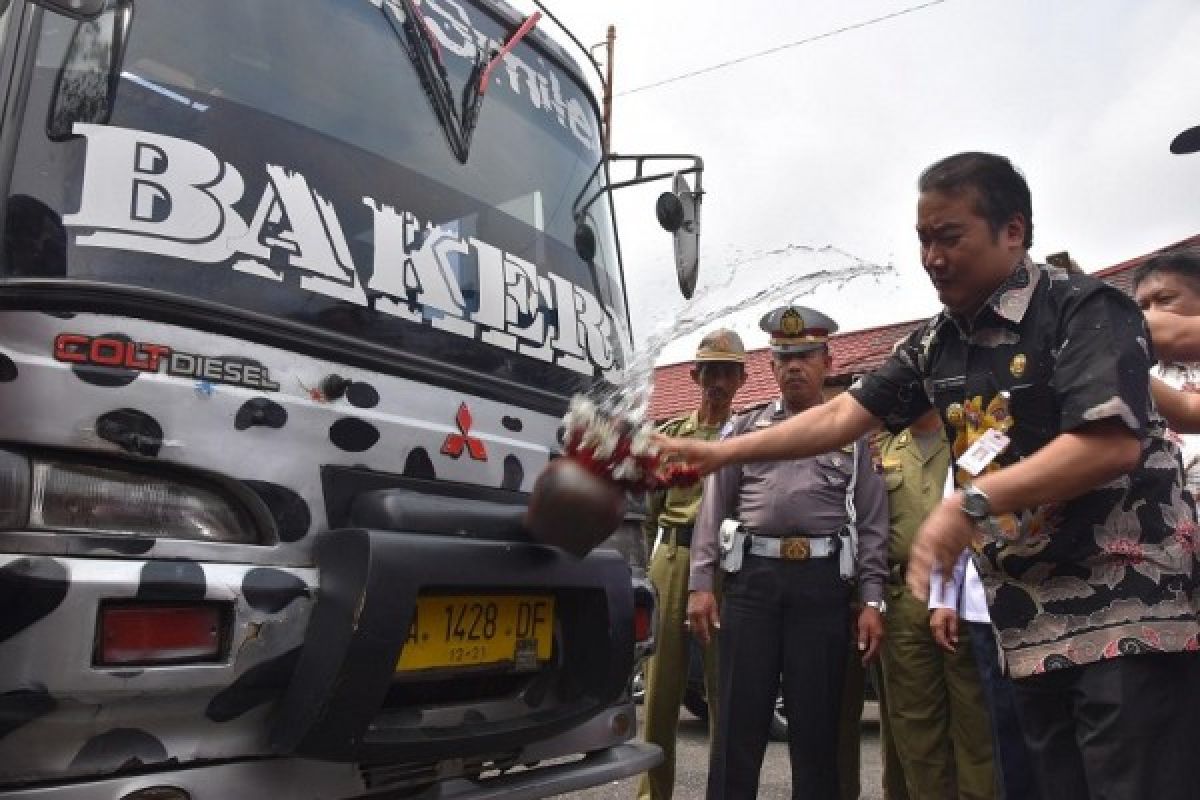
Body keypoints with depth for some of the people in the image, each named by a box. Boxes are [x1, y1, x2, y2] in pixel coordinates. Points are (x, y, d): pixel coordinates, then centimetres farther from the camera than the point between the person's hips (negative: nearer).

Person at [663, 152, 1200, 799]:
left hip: (1128, 607, -6)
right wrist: (723, 452, -2)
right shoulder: (936, 345, 10)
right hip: (1031, 620, 6)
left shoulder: (1085, 308, -10)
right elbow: (842, 415, 7)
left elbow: (1112, 445, -21)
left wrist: (972, 503, -26)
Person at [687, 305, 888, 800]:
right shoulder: (744, 429, 13)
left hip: (824, 584, 0)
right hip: (752, 578, 1)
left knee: (816, 721, 6)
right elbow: (713, 509, 9)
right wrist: (701, 584, 0)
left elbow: (873, 523, 7)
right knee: (739, 719, 3)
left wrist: (872, 600, -2)